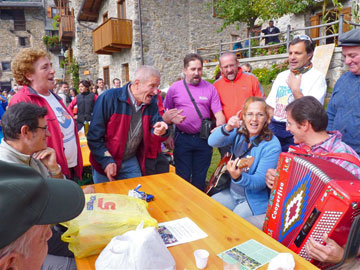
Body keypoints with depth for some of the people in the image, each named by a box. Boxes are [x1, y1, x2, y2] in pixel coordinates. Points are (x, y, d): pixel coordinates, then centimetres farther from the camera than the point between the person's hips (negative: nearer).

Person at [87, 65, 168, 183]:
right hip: (104, 164, -4)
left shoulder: (151, 103, -3)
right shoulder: (109, 98, -19)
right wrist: (106, 161, -19)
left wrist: (160, 131, -25)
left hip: (132, 162, 4)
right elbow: (94, 135, -16)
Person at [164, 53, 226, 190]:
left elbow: (218, 113, -1)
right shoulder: (175, 88, 0)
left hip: (203, 139, 1)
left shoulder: (210, 88, 2)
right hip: (182, 139, -1)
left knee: (200, 177, 14)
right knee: (183, 176, 7)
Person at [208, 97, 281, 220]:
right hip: (232, 192, 6)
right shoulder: (239, 132, -3)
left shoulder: (272, 146, -19)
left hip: (255, 199, -5)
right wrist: (227, 128, -37)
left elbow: (261, 182, -21)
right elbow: (212, 142, -17)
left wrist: (238, 177, -40)